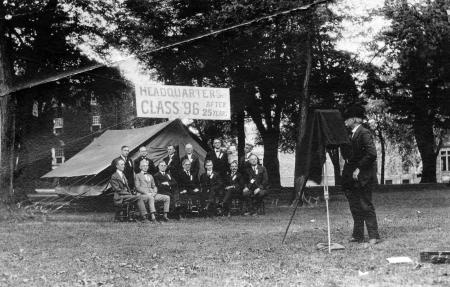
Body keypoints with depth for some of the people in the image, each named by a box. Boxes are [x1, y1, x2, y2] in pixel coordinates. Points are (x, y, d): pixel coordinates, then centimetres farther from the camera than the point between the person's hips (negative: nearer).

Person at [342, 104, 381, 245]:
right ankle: (358, 235, 17)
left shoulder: (364, 133, -13)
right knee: (355, 207, 11)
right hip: (353, 177, 9)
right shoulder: (353, 134, 15)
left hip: (363, 177, -9)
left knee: (366, 206, -6)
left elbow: (372, 154, -22)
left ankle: (374, 236, 0)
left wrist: (359, 169, -20)